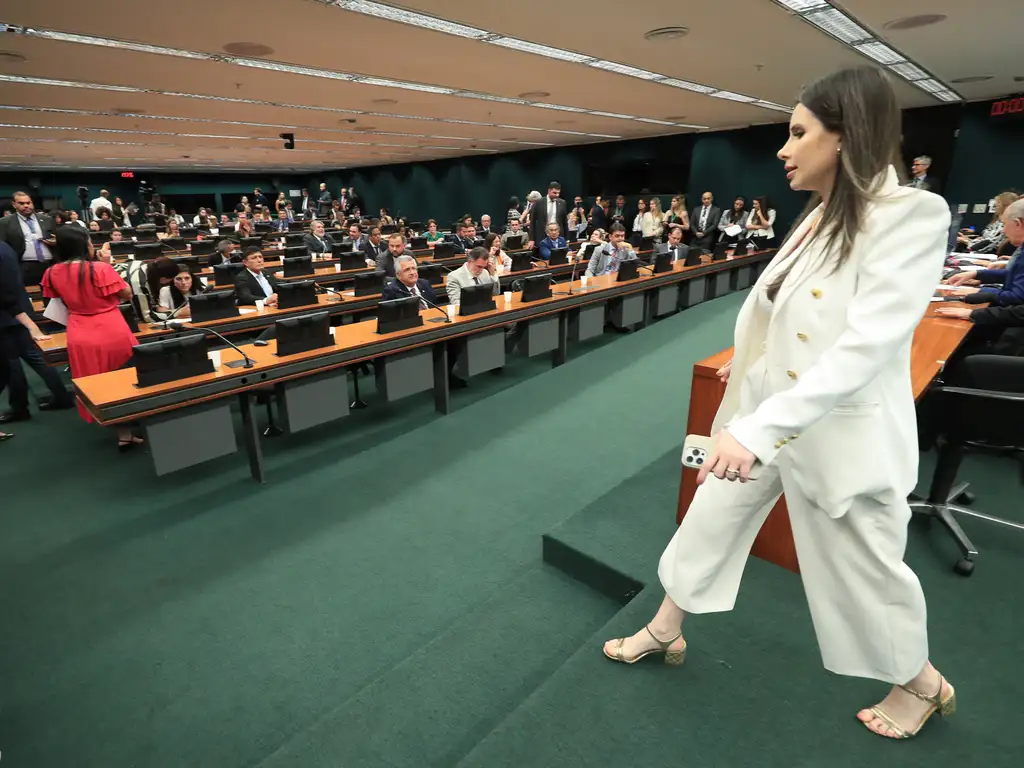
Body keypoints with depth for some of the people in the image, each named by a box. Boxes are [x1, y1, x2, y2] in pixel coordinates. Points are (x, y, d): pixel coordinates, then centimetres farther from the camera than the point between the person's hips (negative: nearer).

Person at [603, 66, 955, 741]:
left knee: (864, 570, 14)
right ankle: (665, 632, 37)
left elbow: (867, 345, -29)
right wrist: (751, 360, 27)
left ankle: (923, 683, 46)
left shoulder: (912, 215, -19)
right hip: (763, 414, 8)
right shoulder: (821, 217, 6)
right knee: (707, 526, 15)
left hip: (842, 433, -7)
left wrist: (759, 427, -35)